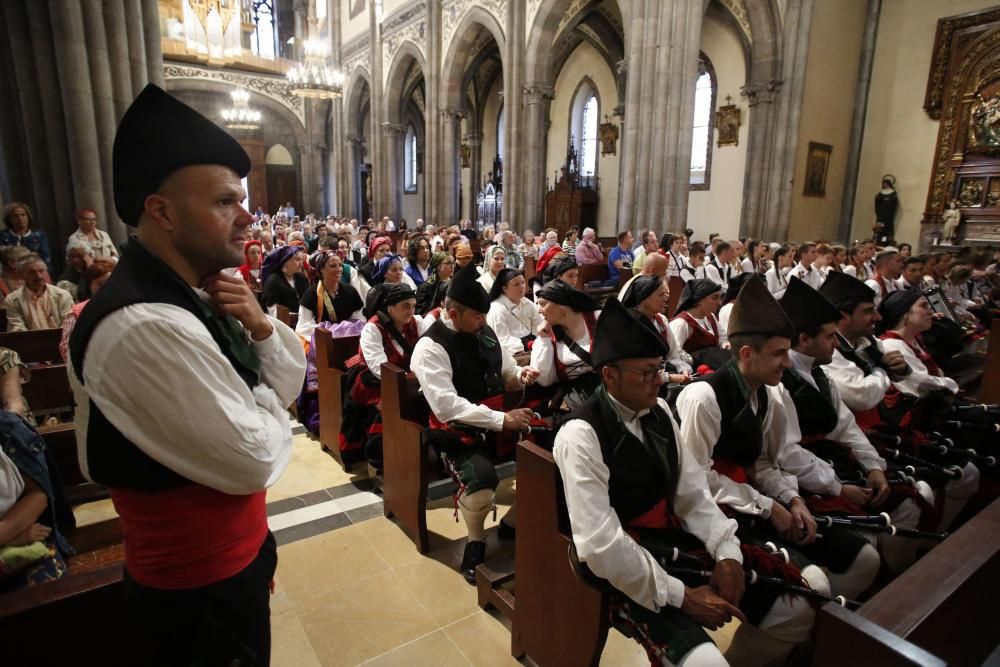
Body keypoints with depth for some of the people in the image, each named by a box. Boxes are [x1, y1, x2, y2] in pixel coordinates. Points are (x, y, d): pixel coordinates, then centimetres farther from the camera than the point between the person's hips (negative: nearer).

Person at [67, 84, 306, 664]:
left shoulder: (191, 295, 0)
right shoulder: (145, 326, -31)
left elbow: (289, 384, 3)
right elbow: (252, 461, -27)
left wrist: (260, 326, -14)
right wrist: (263, 403, -8)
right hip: (201, 593, -9)